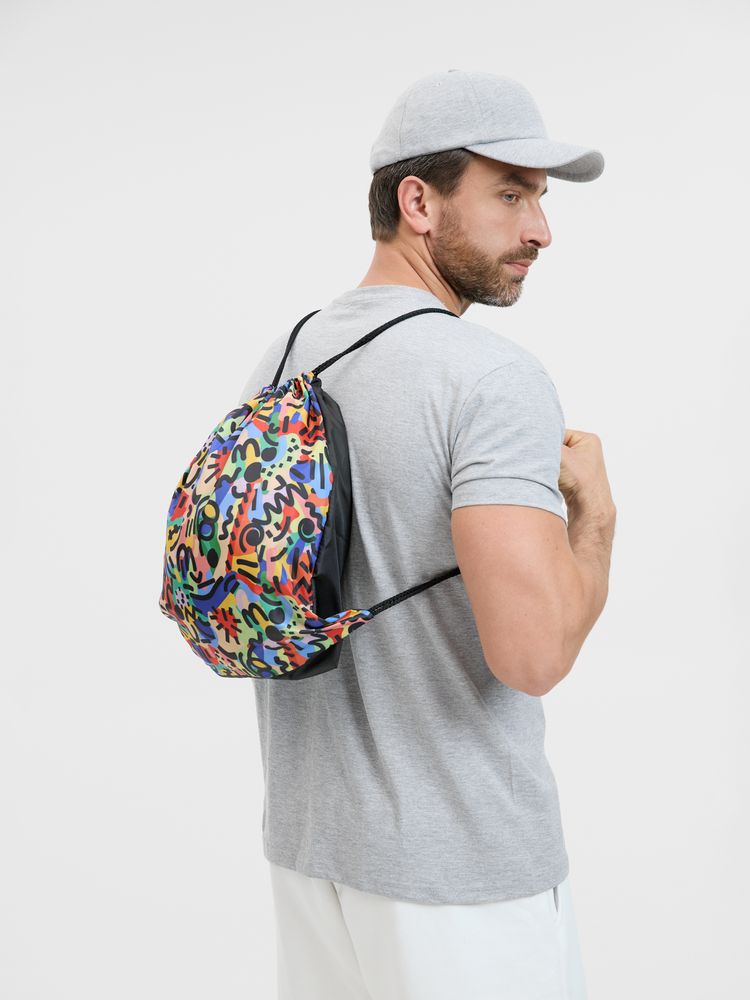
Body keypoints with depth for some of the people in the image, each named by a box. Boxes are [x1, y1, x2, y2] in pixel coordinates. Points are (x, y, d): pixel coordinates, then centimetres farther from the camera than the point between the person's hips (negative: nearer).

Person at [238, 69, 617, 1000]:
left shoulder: (278, 364, 4)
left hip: (310, 834, 8)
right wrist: (594, 510, -11)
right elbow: (534, 653, -30)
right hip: (463, 862, -7)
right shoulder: (497, 378, -21)